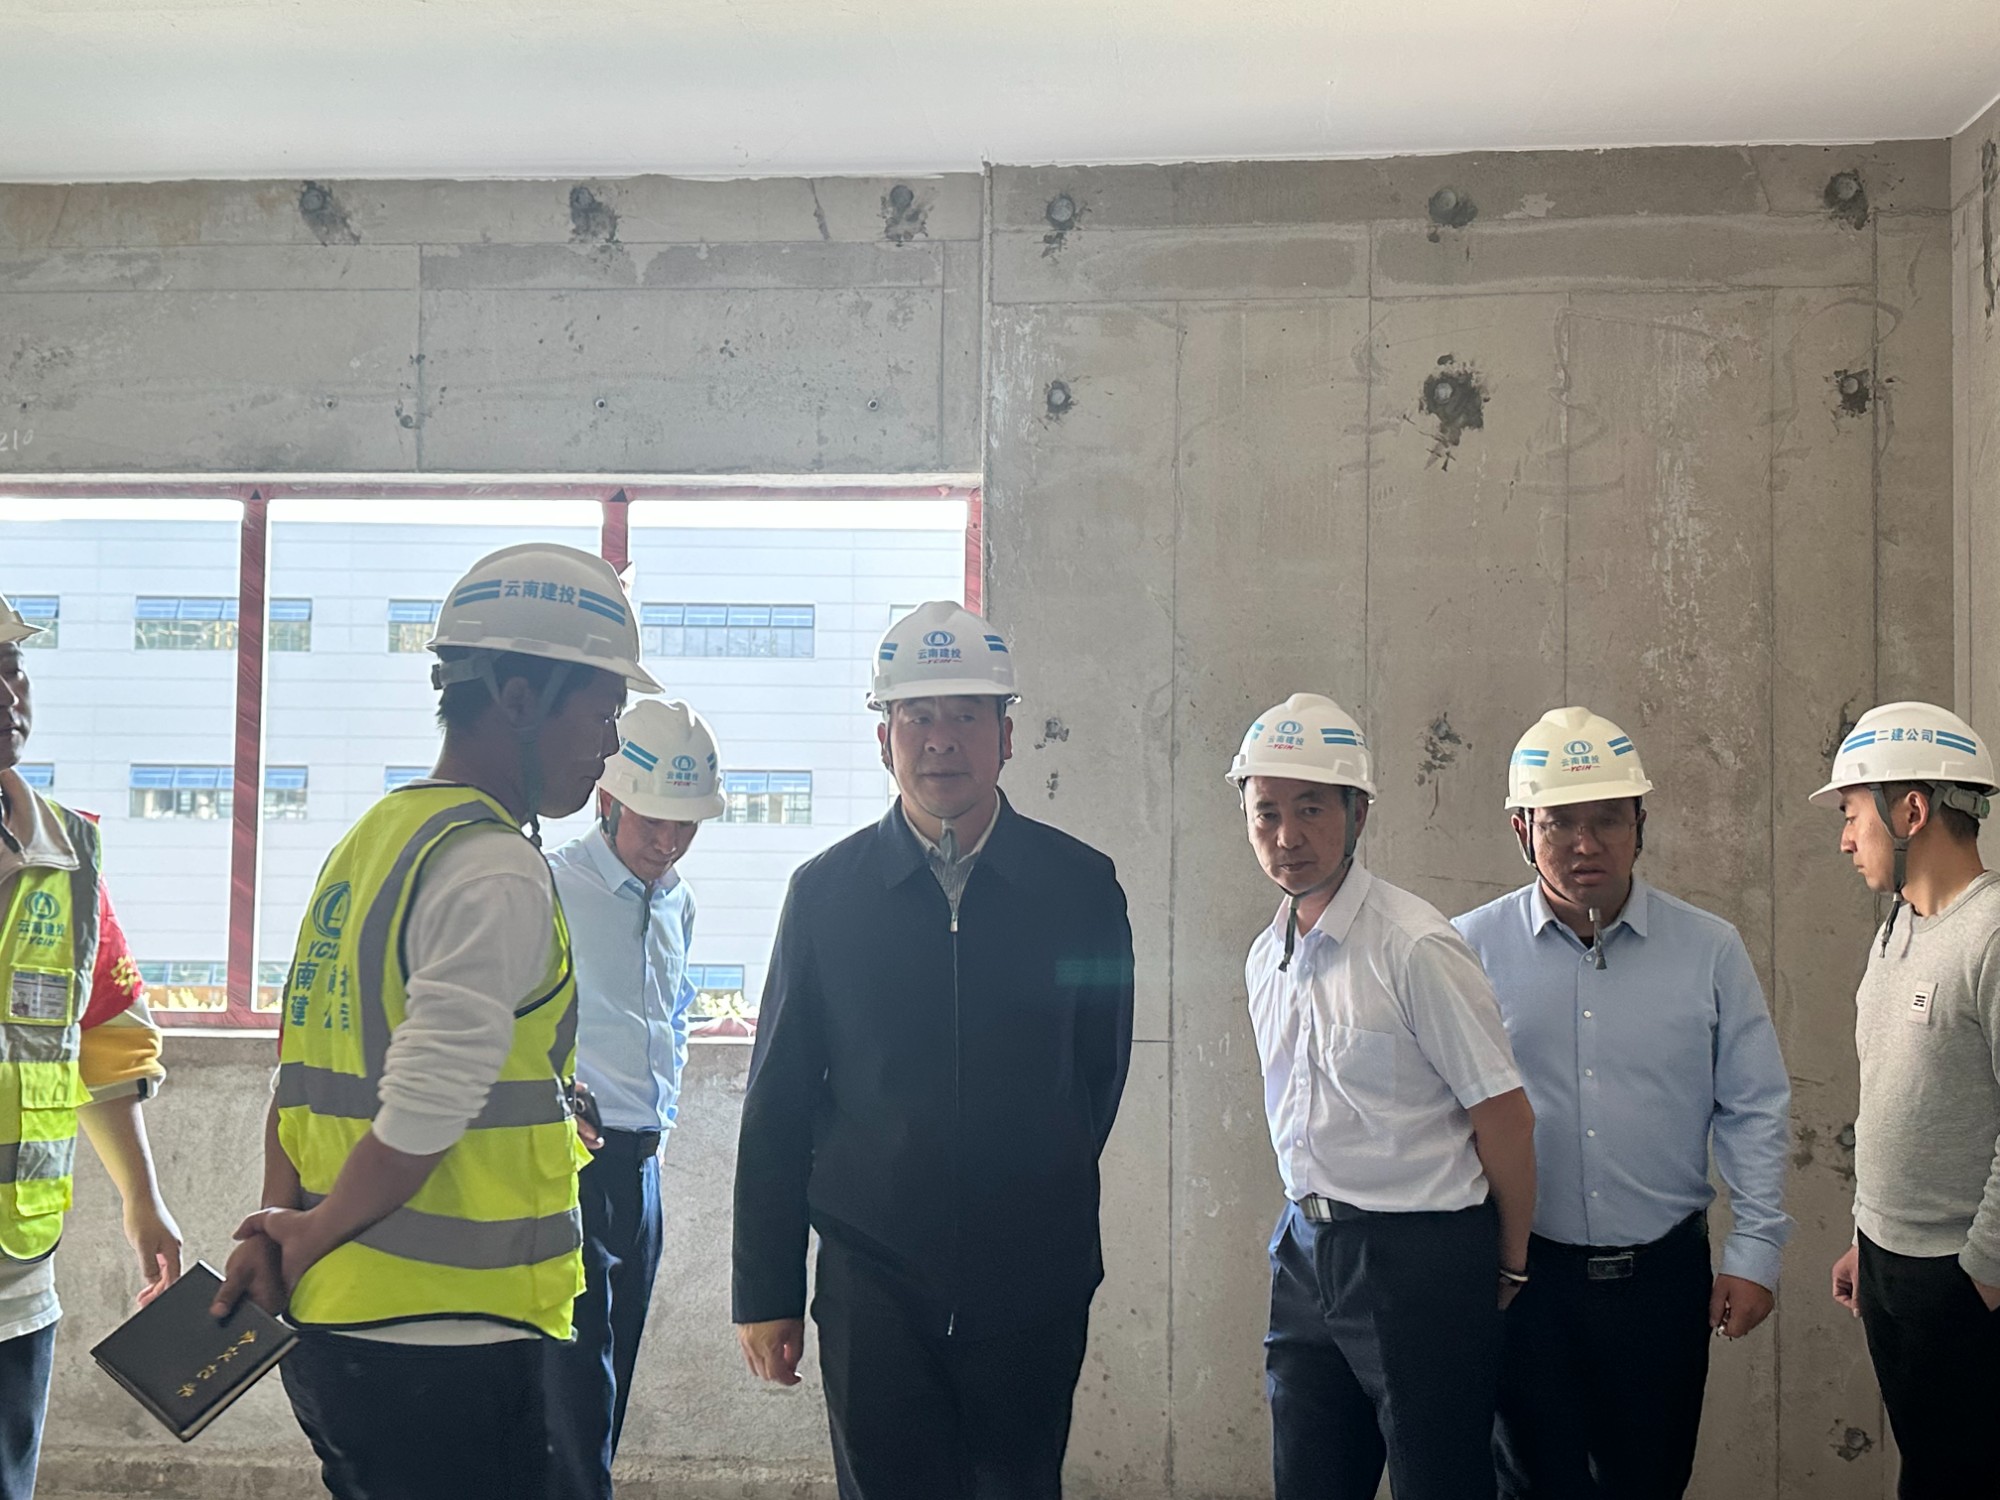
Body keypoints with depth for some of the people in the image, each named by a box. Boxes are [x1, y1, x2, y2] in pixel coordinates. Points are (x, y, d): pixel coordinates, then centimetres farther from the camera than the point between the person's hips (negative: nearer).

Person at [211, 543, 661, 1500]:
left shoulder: (371, 839, 13)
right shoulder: (497, 874, -16)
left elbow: (308, 1071, 12)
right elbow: (420, 1122, -22)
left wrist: (278, 1226, 4)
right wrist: (306, 1240, -7)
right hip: (449, 1350, -9)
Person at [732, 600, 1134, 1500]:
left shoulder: (1081, 886, -1)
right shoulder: (825, 891, -1)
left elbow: (1102, 1068, 10)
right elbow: (776, 1105, 2)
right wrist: (765, 1291, 1)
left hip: (1032, 1285, 1)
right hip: (872, 1282, 0)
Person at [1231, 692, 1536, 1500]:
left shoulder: (1416, 946, -16)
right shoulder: (1264, 958, 6)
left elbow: (1504, 1117, -11)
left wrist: (1508, 1270, -2)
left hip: (1420, 1260, -6)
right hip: (1308, 1250, 7)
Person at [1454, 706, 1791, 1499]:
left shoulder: (1709, 949, 1)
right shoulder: (1472, 948, -4)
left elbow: (1754, 1111, 4)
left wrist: (1754, 1252, 0)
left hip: (1664, 1274, 1)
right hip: (1524, 1274, -1)